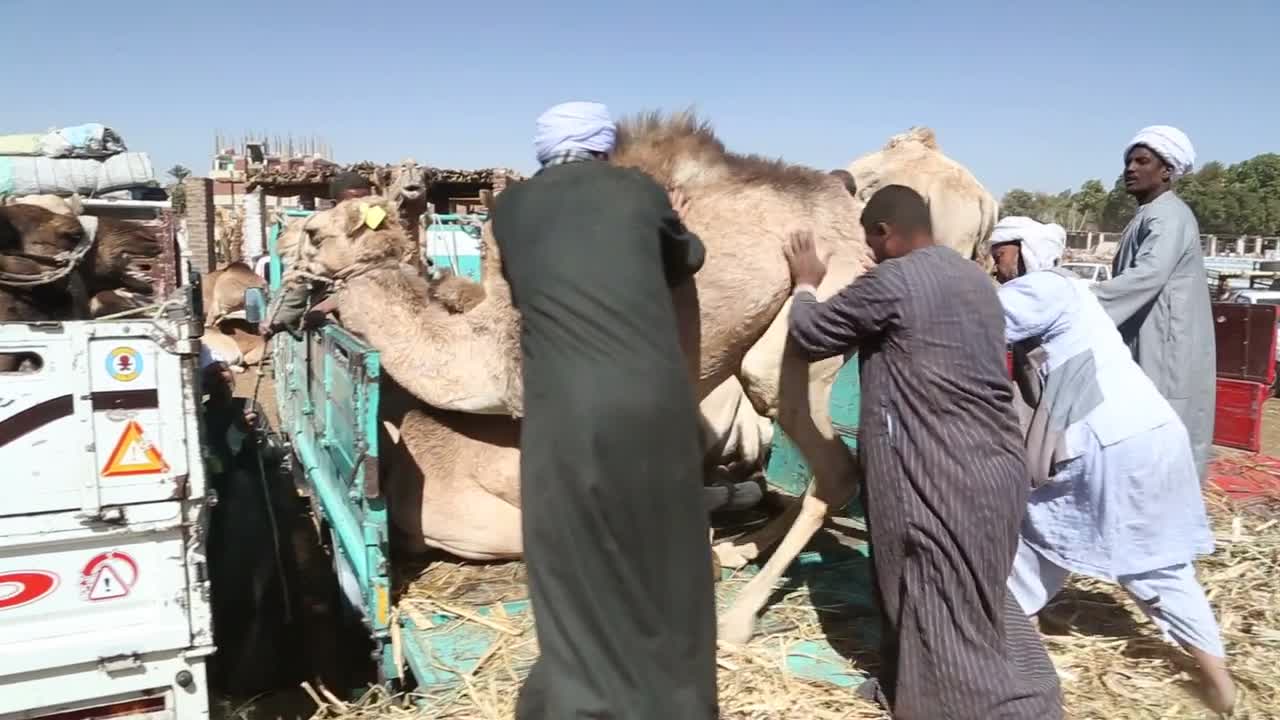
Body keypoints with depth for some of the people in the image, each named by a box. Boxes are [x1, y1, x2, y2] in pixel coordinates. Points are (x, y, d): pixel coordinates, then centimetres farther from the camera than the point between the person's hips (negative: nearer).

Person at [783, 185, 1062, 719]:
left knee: (943, 609, 2)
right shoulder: (975, 277, 14)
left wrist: (806, 283, 16)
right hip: (995, 465, 9)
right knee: (974, 599, 20)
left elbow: (811, 335, -2)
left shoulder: (890, 282, -13)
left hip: (941, 477, -9)